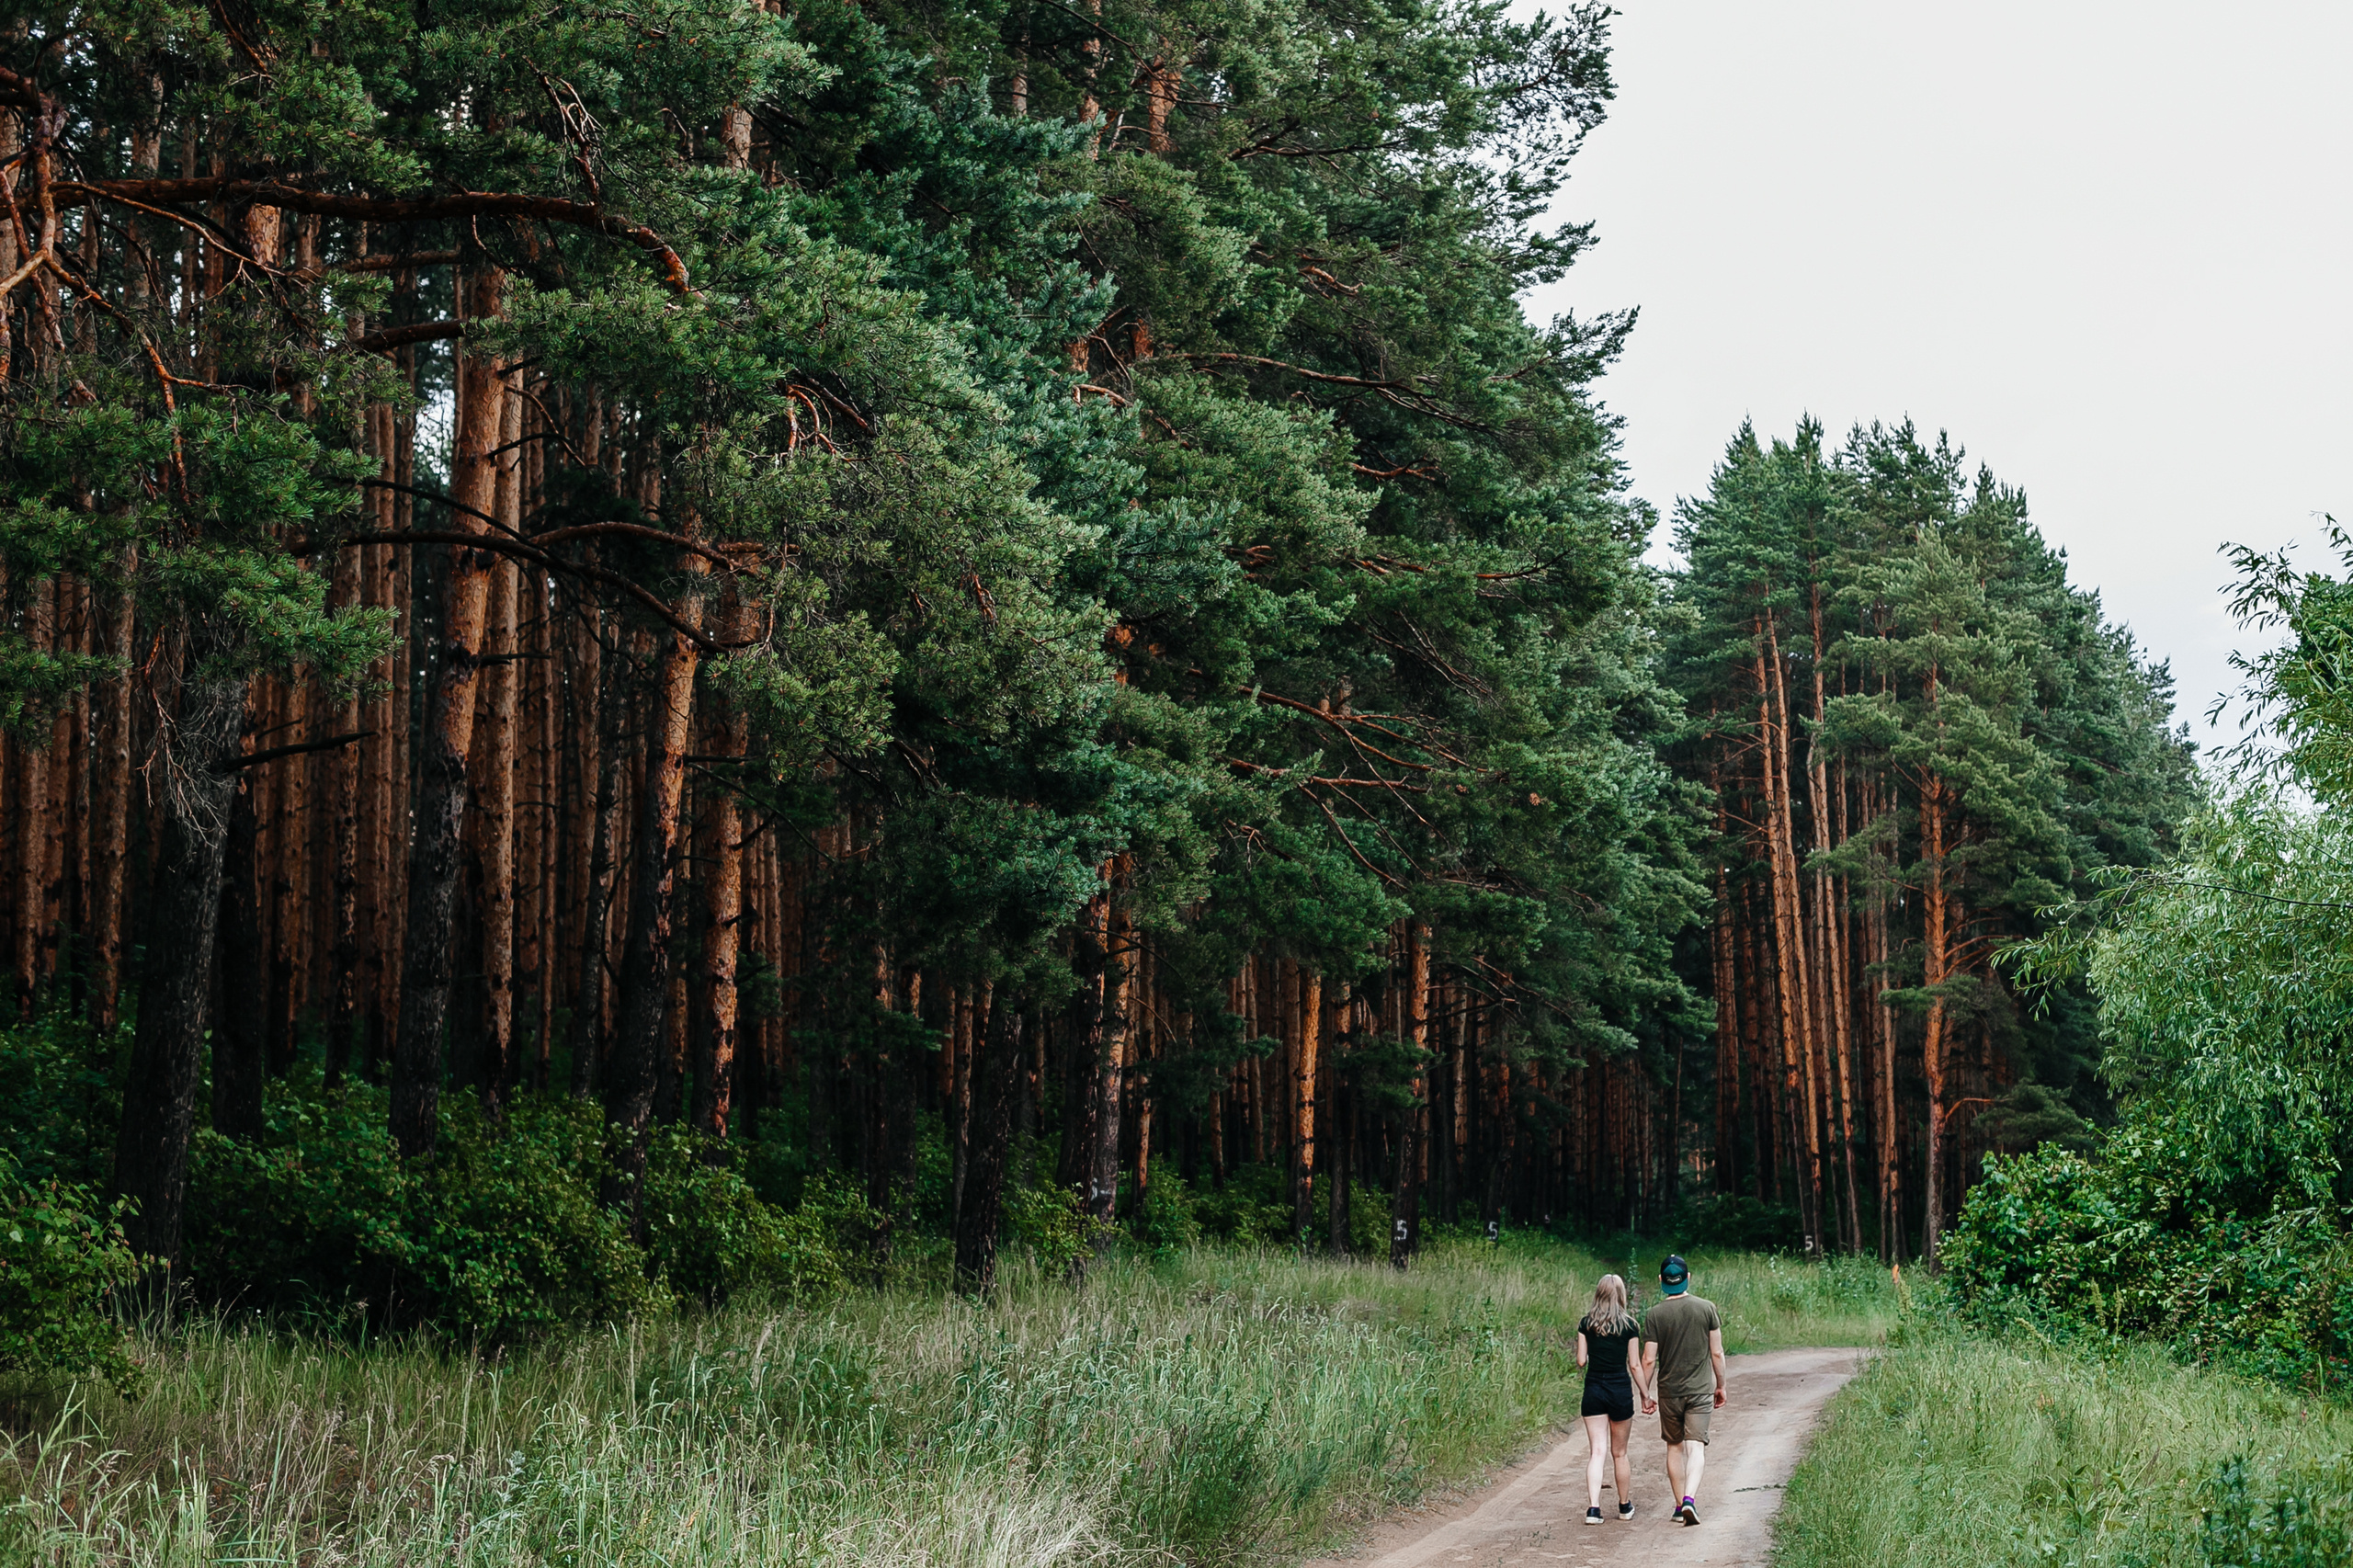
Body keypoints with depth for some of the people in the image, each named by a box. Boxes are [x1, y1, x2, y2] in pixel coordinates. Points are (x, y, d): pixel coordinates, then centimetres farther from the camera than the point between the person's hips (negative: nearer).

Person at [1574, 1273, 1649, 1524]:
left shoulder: (1586, 1323, 0)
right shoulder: (1629, 1325, -4)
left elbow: (1581, 1361, 0)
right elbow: (1635, 1365, -3)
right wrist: (1645, 1393, 7)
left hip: (1594, 1389, 1)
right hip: (1621, 1390, -1)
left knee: (1598, 1451, -1)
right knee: (1619, 1452, 13)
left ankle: (1593, 1508, -14)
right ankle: (1625, 1506, 26)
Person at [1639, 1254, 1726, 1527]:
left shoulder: (1654, 1315, -6)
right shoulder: (1707, 1308, -4)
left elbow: (1648, 1359, -6)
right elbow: (1717, 1353, -1)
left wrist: (1645, 1394, 5)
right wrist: (1721, 1386, 11)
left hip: (1668, 1391, 0)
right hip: (1700, 1390, 0)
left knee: (1675, 1447, 14)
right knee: (1696, 1447, -3)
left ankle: (1680, 1505, 17)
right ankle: (1689, 1497, -23)